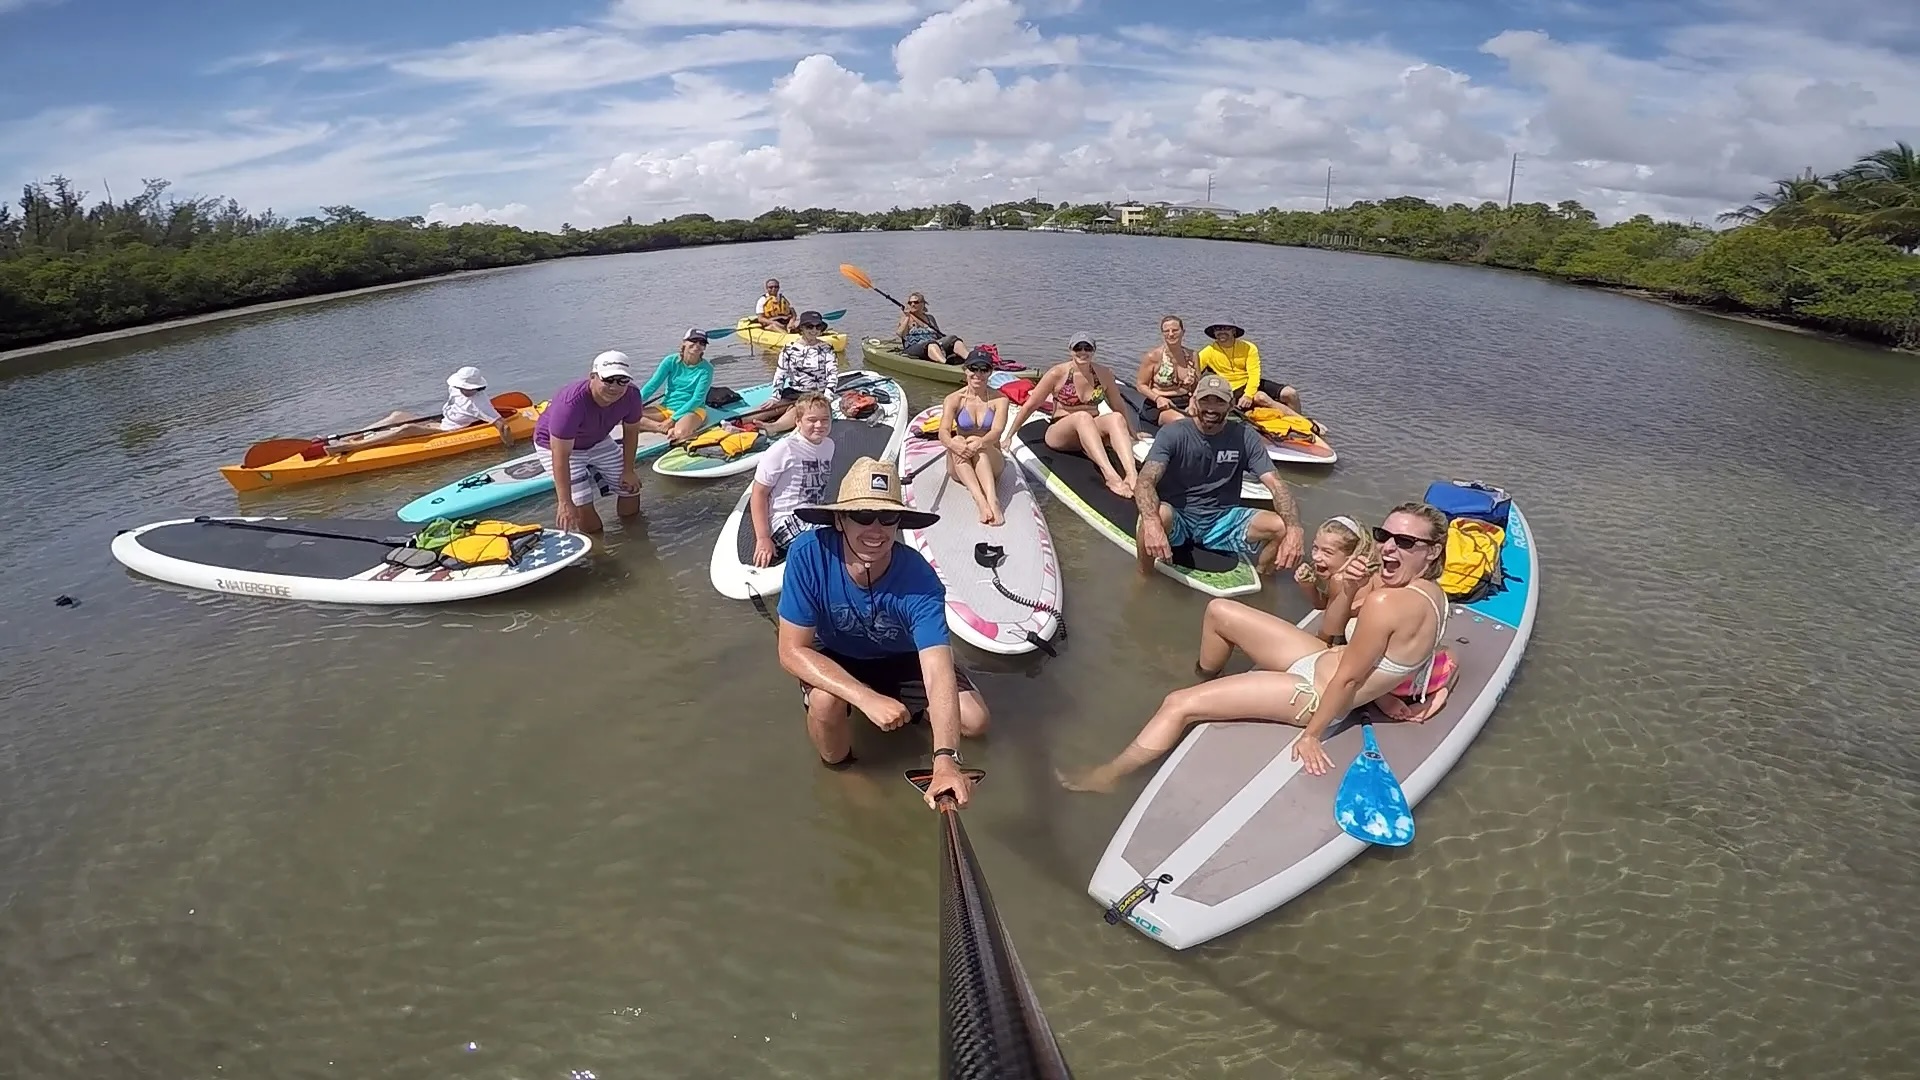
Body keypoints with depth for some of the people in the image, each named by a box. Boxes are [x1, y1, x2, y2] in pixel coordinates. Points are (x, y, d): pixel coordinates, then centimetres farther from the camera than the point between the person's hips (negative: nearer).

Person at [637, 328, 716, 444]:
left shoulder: (706, 368, -9)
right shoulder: (671, 361, -2)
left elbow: (697, 399, -13)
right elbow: (652, 385, -4)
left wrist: (673, 419, -19)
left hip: (692, 410, -4)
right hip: (666, 407, 5)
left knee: (680, 433, -40)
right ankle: (671, 429, -21)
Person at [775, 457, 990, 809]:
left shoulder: (920, 581, -34)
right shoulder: (809, 554, -33)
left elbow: (938, 672, -43)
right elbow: (792, 651, -30)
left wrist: (945, 760, -60)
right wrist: (868, 699, -42)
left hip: (903, 659, 1)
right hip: (833, 661, -1)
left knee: (974, 721, -13)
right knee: (825, 701, -34)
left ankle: (909, 711, 20)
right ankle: (838, 768, 1)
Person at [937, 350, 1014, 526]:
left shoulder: (1000, 399, -2)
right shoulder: (954, 399, 0)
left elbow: (997, 432, -19)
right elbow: (943, 433, -16)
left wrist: (980, 442, -42)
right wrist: (953, 443, -40)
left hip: (990, 461, -1)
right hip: (961, 465, 1)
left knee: (980, 446, -33)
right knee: (958, 441, -31)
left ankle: (992, 500, -55)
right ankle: (980, 501, -52)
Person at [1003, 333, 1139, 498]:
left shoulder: (1104, 373, 4)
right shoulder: (1057, 373, -6)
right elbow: (1030, 405, -2)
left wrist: (1131, 432, 28)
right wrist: (1009, 436, 0)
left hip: (1093, 431, 4)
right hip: (1060, 433, -3)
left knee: (1116, 418, -27)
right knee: (1082, 417, -35)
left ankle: (1131, 474, -47)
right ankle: (1110, 476, -53)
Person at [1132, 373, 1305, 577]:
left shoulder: (1245, 438, -3)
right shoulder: (1172, 434, -11)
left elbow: (1276, 485, -11)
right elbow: (1145, 482, -24)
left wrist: (1294, 529, -31)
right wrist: (1152, 524, -46)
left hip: (1222, 520, 3)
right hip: (1177, 518, -3)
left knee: (1282, 527, -21)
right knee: (1157, 514, -38)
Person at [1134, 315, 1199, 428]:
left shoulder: (1192, 356, 9)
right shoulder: (1153, 356, -4)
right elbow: (1141, 384, -1)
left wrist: (1192, 405, -8)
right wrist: (1158, 398, -18)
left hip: (1185, 404, 4)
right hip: (1158, 406, -4)